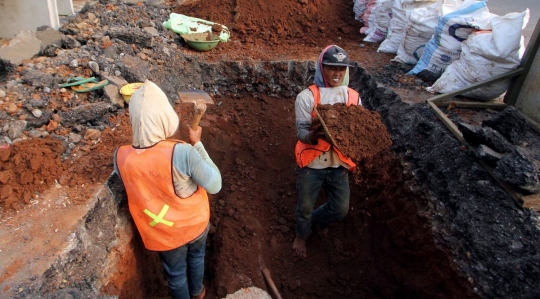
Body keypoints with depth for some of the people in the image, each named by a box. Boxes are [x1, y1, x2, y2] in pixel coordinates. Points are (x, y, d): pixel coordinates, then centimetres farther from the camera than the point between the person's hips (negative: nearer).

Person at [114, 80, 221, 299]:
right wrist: (197, 144, -18)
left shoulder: (121, 157, -23)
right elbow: (215, 185, -23)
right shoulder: (182, 152, -35)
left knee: (175, 273, 28)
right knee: (196, 257, 33)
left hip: (163, 234, 1)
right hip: (194, 223, 0)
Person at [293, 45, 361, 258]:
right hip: (311, 163, -3)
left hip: (339, 163, 4)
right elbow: (301, 131, -16)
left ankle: (315, 219, 48)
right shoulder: (307, 97, -13)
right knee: (305, 206, 14)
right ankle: (301, 235, 47)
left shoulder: (353, 97, -1)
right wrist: (312, 135, -39)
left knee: (341, 209, 14)